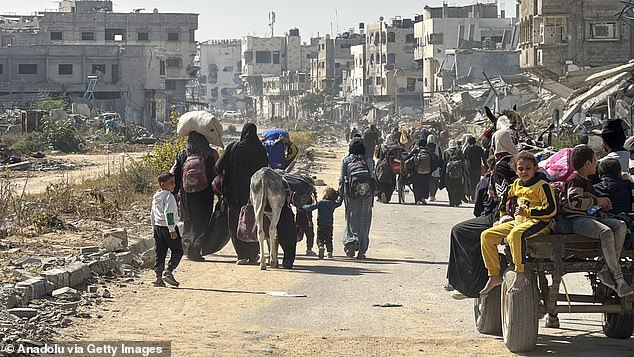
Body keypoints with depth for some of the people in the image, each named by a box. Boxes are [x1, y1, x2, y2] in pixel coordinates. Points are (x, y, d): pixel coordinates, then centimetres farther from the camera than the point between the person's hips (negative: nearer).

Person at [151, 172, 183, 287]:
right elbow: (168, 214, -22)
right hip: (167, 227, -9)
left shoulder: (155, 197, 15)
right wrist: (172, 229, -22)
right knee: (177, 251, 0)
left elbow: (152, 215, 21)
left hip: (157, 227, 9)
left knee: (160, 253, 9)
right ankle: (168, 272, -11)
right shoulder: (168, 196, -14)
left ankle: (158, 277, 7)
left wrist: (154, 228, 28)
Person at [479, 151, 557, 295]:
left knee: (515, 234, -40)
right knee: (487, 235, -4)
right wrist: (504, 216, 24)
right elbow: (505, 200, 36)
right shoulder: (516, 185, 16)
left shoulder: (542, 185, -6)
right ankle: (495, 275, 0)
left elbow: (551, 209, -15)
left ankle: (520, 275, -34)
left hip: (538, 222, -8)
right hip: (518, 222, 8)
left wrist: (527, 211, -17)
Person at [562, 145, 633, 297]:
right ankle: (618, 278, -32)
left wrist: (601, 206, 22)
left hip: (590, 216, 10)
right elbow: (574, 201, -20)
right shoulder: (575, 179, -6)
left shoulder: (585, 181, 27)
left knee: (621, 226, -14)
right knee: (606, 232, -34)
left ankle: (606, 270, -21)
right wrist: (597, 201, -13)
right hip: (577, 220, -10)